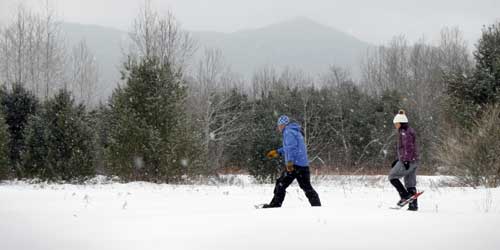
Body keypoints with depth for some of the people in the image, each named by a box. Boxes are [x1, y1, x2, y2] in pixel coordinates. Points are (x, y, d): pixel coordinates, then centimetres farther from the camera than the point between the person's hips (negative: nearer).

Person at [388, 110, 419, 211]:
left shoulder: (405, 132, -12)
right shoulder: (409, 131, 20)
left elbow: (408, 147, -21)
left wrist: (406, 161, -25)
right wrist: (398, 160, 26)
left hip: (408, 161, -10)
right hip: (414, 161, 10)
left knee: (392, 176, 0)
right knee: (410, 184, 9)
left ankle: (405, 196, -6)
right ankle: (413, 205, 6)